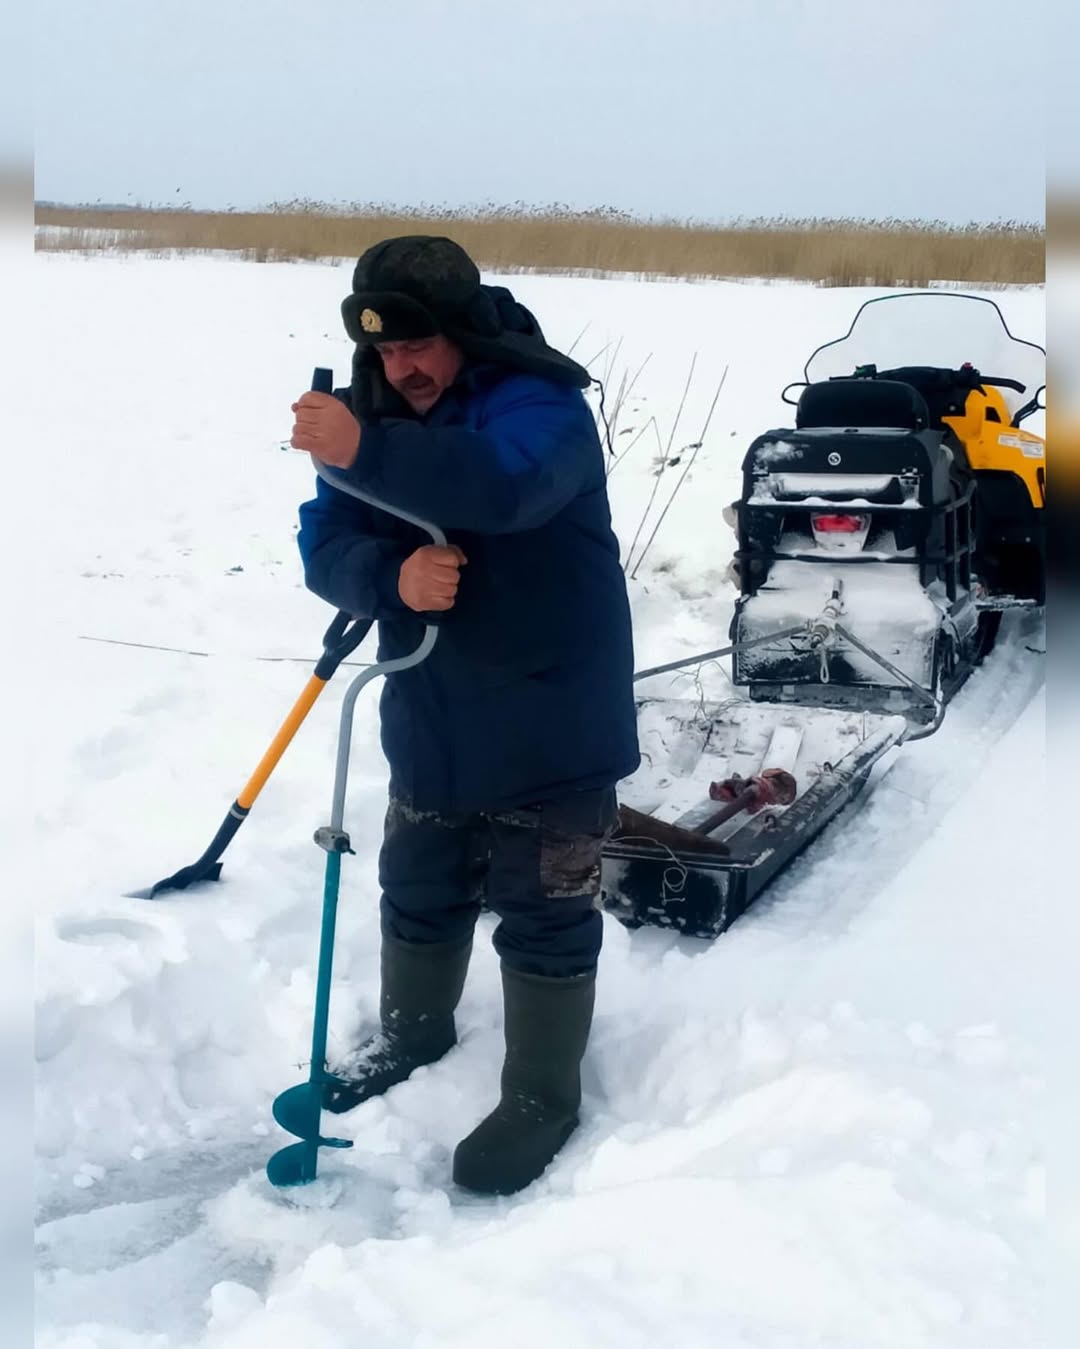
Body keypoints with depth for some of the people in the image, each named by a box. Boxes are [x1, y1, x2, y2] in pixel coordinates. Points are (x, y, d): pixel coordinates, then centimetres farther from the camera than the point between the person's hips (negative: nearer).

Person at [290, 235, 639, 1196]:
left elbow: (506, 480, -41)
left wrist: (368, 454, -52)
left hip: (551, 731, -7)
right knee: (418, 893, 23)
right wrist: (392, 576, -27)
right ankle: (413, 1032, 47)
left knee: (544, 921, 4)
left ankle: (542, 1098, 22)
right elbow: (326, 547, -6)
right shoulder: (380, 415, 3)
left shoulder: (541, 403, -18)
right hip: (432, 724, 7)